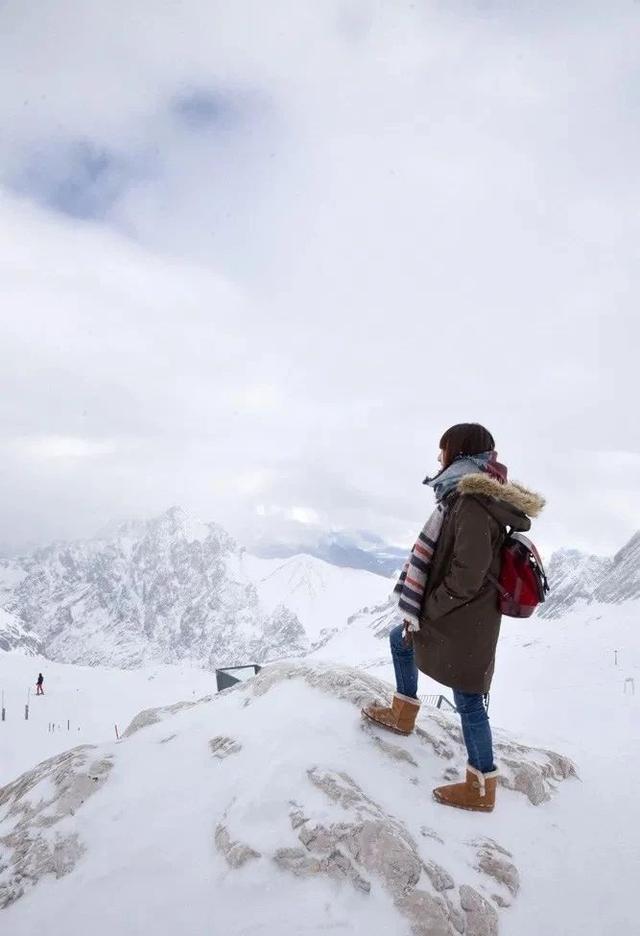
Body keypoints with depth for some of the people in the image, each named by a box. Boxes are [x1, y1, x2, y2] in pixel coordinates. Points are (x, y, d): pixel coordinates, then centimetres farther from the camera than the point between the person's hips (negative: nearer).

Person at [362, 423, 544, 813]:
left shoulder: (474, 503, -24)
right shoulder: (469, 496, 7)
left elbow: (467, 576, -28)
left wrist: (423, 612, -16)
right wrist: (421, 610, 13)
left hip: (462, 622, -10)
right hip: (454, 612, 10)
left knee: (468, 700, 3)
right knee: (400, 641, 28)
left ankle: (482, 790, 18)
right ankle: (403, 715, 44)